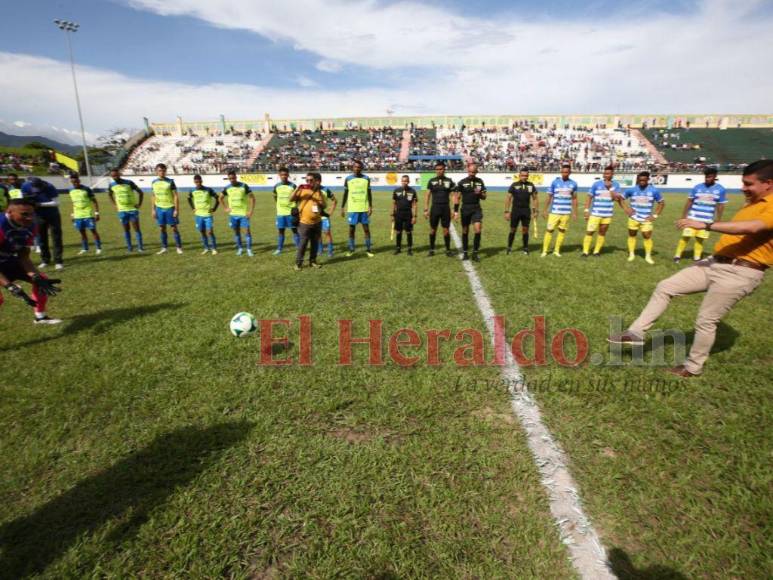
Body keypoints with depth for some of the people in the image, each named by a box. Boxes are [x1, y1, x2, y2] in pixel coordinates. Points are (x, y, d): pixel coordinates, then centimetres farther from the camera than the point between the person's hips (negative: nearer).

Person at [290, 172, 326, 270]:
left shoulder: (319, 192, 4)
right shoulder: (301, 191, -1)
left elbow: (324, 205, -7)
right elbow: (291, 199, -9)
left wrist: (319, 191, -14)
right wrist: (297, 189, -18)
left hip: (317, 223, 3)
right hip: (304, 223, -3)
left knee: (315, 243, 11)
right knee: (303, 243, -3)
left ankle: (313, 261, 23)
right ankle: (298, 263, 4)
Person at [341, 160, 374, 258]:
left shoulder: (366, 178, 2)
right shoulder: (348, 179, 2)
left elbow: (369, 193, 5)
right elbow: (345, 194, 7)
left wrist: (370, 207, -3)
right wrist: (342, 207, 3)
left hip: (364, 208, 0)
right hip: (352, 208, 0)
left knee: (366, 228, 2)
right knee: (351, 229, 4)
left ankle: (368, 249, 11)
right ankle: (351, 249, 14)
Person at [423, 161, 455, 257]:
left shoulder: (449, 181, 4)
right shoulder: (431, 181, 5)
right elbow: (427, 195, 6)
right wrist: (426, 209, -1)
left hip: (446, 208, 0)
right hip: (435, 208, 1)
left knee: (446, 230, 1)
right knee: (433, 229, 4)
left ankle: (448, 250, 11)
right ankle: (431, 249, 15)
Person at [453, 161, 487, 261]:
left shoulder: (480, 181, 6)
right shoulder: (462, 182, -1)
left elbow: (484, 197, 11)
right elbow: (457, 197, 0)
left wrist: (480, 193, -12)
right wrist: (456, 211, -5)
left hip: (477, 209, 1)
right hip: (465, 209, -1)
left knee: (477, 230, -11)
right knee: (465, 231, 7)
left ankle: (475, 253, -1)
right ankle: (465, 253, 19)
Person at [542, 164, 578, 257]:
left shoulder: (573, 184, 5)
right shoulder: (555, 182, -1)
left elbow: (574, 199, 12)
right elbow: (549, 197, 4)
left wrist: (575, 213, 10)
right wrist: (545, 210, 1)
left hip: (566, 213, 2)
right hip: (554, 212, -2)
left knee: (562, 231, 6)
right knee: (549, 230, -3)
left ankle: (557, 250, 16)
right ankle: (544, 251, 4)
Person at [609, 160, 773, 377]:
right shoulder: (752, 203, 16)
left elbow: (751, 228, -32)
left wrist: (705, 225, -37)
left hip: (740, 273, -9)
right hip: (715, 263, 9)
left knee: (706, 321, -2)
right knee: (665, 287, 0)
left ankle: (693, 367, 18)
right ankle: (636, 332, 4)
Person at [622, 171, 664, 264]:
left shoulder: (654, 190, -3)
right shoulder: (632, 190, -4)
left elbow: (661, 203, 7)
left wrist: (655, 215, -1)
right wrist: (626, 209, -3)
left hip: (646, 219, -1)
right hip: (633, 218, 1)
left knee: (647, 236, -3)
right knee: (632, 235, 7)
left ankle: (648, 256, 9)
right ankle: (631, 254, 19)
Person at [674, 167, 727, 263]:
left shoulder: (720, 190, 0)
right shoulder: (697, 187, -1)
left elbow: (720, 206, 5)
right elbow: (689, 202, 4)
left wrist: (718, 220, 2)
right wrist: (683, 216, 2)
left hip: (707, 220, 1)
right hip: (692, 218, -1)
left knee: (700, 239, 6)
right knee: (685, 237, -5)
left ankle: (697, 258, 17)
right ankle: (677, 255, 5)